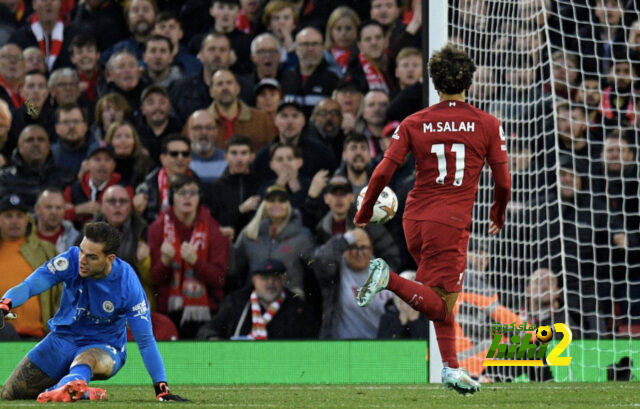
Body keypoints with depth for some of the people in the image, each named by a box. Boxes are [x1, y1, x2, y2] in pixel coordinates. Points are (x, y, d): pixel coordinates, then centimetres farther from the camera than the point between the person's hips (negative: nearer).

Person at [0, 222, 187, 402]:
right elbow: (30, 285, -27)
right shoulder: (72, 260, -18)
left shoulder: (127, 283, -21)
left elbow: (145, 340, -18)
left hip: (105, 348, -4)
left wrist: (162, 389, -24)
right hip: (62, 338, 4)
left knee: (86, 359, -42)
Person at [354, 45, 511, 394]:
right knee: (439, 305, -6)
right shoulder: (487, 125, 0)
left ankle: (451, 367, 14)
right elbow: (503, 182, 0)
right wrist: (498, 216, 20)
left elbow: (383, 172, -3)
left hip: (414, 220, 5)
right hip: (451, 223, -5)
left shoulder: (414, 124, 4)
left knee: (440, 301, 18)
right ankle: (390, 280, -27)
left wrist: (364, 213, 11)